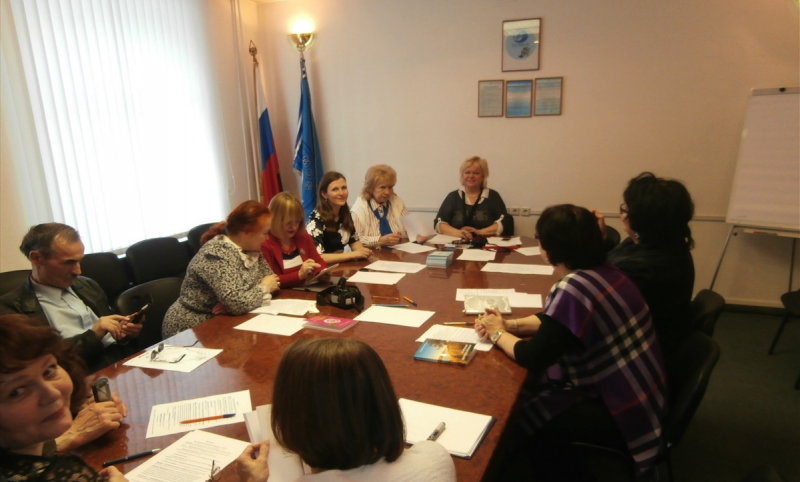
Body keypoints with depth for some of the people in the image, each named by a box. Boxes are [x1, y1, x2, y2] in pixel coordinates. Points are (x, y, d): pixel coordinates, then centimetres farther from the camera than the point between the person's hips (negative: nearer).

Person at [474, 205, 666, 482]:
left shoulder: (573, 288, -28)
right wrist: (511, 325, 3)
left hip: (622, 415, -8)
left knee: (516, 417, 3)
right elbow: (558, 320, 13)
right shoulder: (603, 271, -1)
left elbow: (533, 358, -21)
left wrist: (498, 334, -4)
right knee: (530, 393, 15)